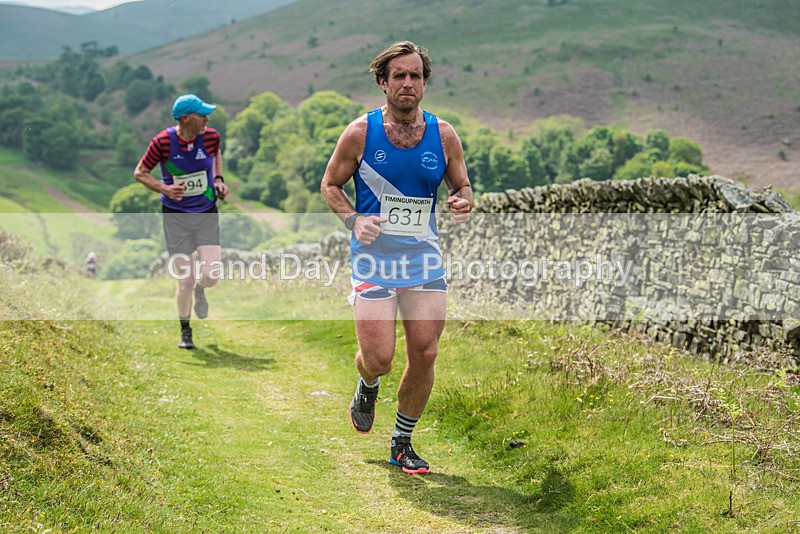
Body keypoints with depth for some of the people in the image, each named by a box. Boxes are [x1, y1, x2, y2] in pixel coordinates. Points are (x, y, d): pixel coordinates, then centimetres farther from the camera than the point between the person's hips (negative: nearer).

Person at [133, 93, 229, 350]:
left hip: (207, 215, 2)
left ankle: (199, 289, 28)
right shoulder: (163, 142, -15)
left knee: (211, 276, -12)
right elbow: (140, 172, -4)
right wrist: (165, 188, -19)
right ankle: (185, 331, 23)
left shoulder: (211, 136, -6)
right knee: (185, 281, -2)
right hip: (176, 216, -2)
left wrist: (218, 179, 4)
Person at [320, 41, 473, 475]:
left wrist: (463, 203, -11)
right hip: (374, 259, -2)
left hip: (424, 259, 3)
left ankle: (402, 444, 20)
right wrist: (354, 221, -12)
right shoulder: (360, 133, -4)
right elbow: (330, 185, 6)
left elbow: (462, 186, 14)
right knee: (379, 359, -8)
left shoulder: (443, 135, 2)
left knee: (425, 355, -1)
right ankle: (367, 387, 32)